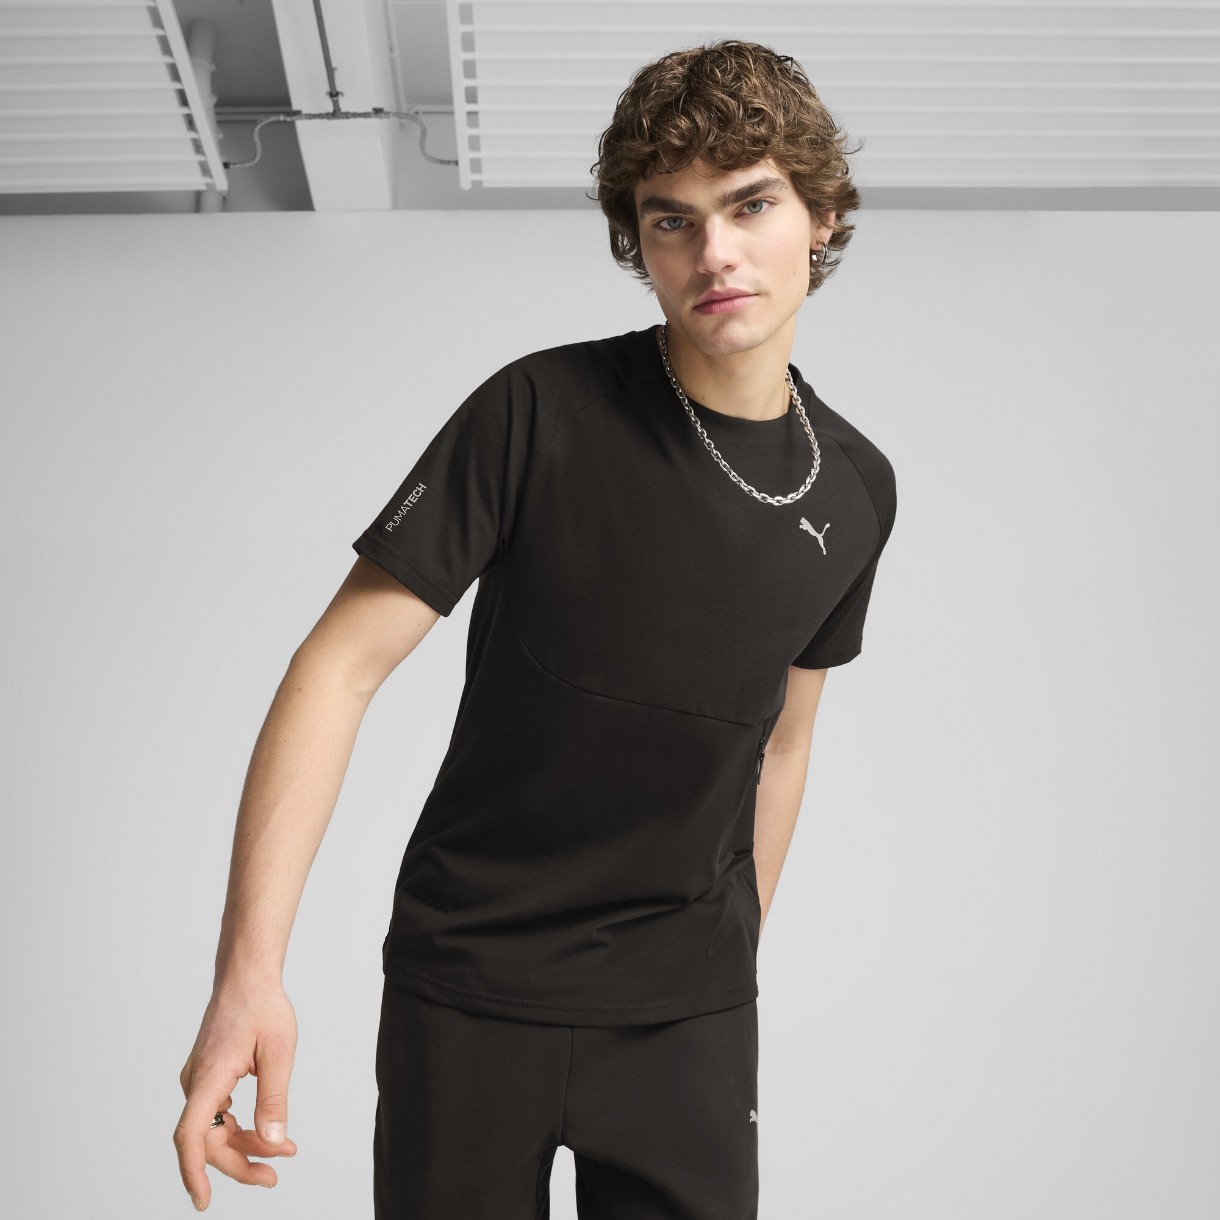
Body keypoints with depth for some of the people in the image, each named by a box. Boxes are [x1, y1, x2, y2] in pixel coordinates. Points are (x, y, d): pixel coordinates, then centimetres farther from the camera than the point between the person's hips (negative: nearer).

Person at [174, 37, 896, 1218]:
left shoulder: (856, 490, 1)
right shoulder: (541, 414, -14)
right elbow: (342, 664, -16)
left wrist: (736, 961, 15)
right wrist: (249, 970, -25)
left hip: (688, 1009, 3)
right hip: (469, 988, -3)